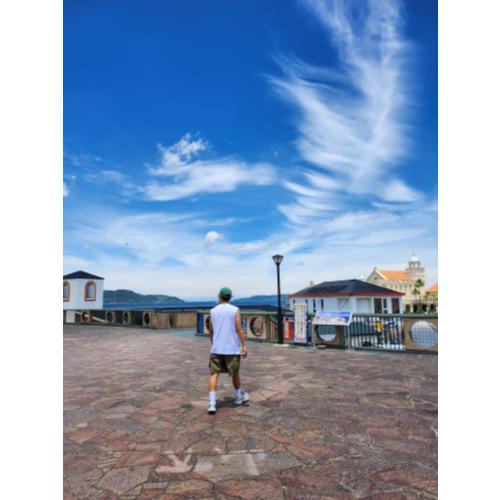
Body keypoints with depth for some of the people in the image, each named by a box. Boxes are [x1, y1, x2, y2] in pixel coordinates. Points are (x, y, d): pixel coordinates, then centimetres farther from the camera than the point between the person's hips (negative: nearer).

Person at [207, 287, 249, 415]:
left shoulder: (213, 311, 4)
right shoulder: (235, 310, -3)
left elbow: (211, 331, 10)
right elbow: (239, 329, -10)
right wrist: (244, 345, -7)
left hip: (216, 348, 1)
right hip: (232, 348, -1)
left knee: (214, 374, 2)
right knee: (235, 373, 15)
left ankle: (212, 403, -10)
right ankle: (238, 397, 33)